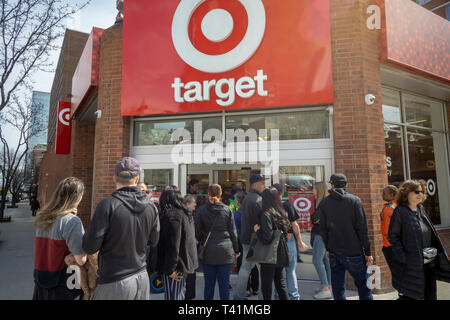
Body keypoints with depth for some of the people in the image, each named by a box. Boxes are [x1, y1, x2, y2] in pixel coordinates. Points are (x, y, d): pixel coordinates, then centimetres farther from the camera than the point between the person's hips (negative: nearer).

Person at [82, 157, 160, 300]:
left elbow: (90, 246, -15)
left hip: (114, 282, -4)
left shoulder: (108, 204, -17)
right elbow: (152, 245, 6)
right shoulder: (151, 207, -2)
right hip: (142, 279, 5)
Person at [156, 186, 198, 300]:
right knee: (180, 294, 20)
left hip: (176, 267, -9)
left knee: (172, 296, 2)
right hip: (186, 263, 9)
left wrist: (170, 269, -17)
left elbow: (173, 245, -22)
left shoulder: (171, 216, -19)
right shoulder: (186, 213, 10)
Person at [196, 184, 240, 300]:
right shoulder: (227, 210, -2)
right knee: (224, 284, 8)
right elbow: (233, 232, 2)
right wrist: (236, 250, 11)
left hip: (208, 252, 0)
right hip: (226, 251, 0)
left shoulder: (201, 210, -3)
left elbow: (198, 232, 1)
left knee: (209, 285, 10)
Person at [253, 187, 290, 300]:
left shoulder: (266, 215, -18)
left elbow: (266, 239, -23)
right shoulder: (282, 213, 5)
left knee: (266, 287, 7)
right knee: (281, 286, 17)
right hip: (282, 255, 7)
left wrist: (257, 230, -8)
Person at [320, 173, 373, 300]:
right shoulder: (355, 200, -6)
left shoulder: (324, 203, 1)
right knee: (363, 284, 10)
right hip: (353, 252, -2)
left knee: (337, 286, 12)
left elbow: (324, 229, 4)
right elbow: (362, 229, -8)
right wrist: (368, 252, -2)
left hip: (334, 252, 2)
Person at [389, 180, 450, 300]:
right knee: (409, 296, 5)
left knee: (431, 295, 15)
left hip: (429, 263, 7)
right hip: (410, 266, -7)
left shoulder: (421, 209, 9)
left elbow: (431, 235, 18)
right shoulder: (400, 211, -13)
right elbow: (392, 236, -14)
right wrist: (403, 258, -18)